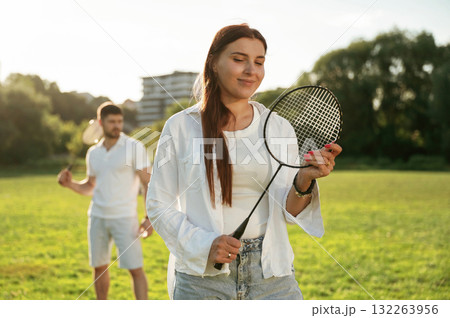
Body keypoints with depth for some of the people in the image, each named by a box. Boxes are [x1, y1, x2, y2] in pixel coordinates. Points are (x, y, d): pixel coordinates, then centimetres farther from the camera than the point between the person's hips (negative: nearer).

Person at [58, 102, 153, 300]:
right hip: (97, 217, 5)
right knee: (99, 267, 12)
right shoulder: (93, 153, 9)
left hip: (124, 218, -5)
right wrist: (70, 184, -1)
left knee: (135, 269, -6)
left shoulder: (134, 147, -5)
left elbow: (147, 183, -7)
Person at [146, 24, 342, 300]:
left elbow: (286, 210, 2)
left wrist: (304, 181, -18)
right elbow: (159, 205, 0)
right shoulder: (181, 127, -2)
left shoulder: (280, 129, 4)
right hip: (202, 275, -1)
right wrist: (204, 244, -13)